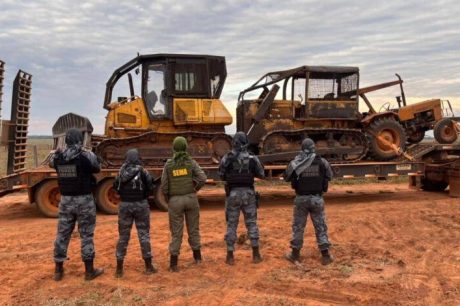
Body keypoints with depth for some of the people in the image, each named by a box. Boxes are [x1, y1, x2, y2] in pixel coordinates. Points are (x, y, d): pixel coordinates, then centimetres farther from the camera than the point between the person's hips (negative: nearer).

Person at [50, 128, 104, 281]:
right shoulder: (87, 155, -15)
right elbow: (97, 169, 4)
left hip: (66, 200, 4)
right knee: (86, 235, 6)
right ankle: (89, 270, 13)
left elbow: (52, 163, 21)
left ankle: (58, 270, 23)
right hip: (84, 200, -4)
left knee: (63, 234, 14)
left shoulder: (58, 157, -3)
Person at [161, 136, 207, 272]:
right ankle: (197, 257, 27)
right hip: (191, 198, 1)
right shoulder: (191, 162, -2)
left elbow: (164, 186, -4)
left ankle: (173, 263, 3)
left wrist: (168, 197, 14)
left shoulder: (168, 164, -2)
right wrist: (194, 189, 6)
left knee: (176, 232, 4)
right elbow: (202, 179, -12)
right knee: (193, 228, 17)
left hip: (175, 200, -1)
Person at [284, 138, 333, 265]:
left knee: (298, 226, 12)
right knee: (321, 227, 10)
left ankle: (295, 254, 20)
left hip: (301, 199, 0)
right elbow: (330, 176, 10)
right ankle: (325, 256, 12)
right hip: (317, 199, 0)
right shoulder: (322, 161, -6)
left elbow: (286, 177, 3)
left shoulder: (296, 162, -9)